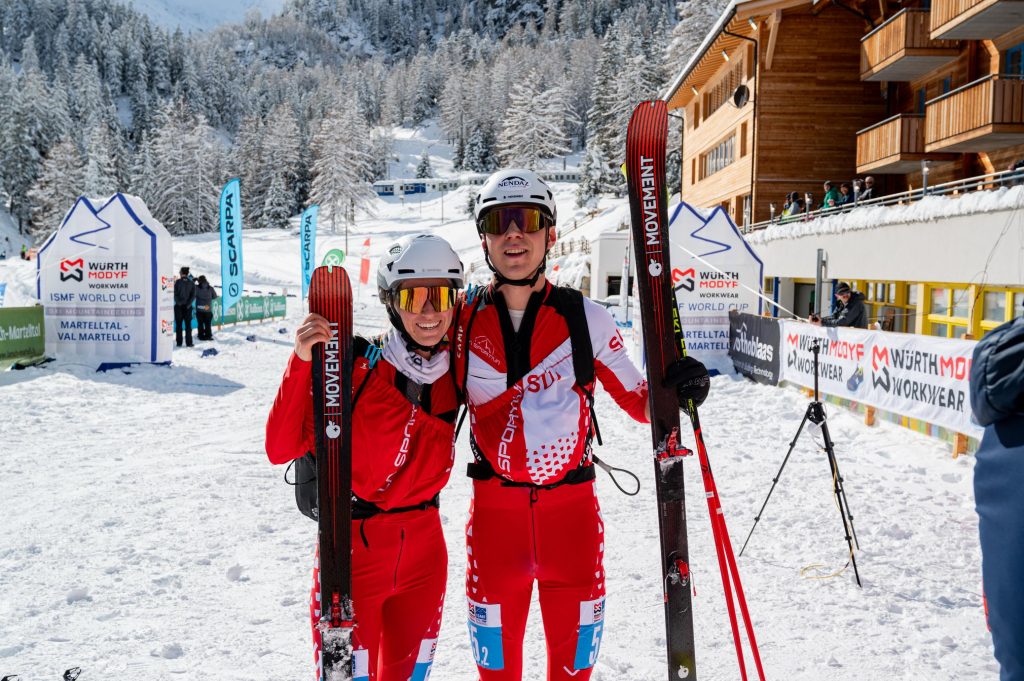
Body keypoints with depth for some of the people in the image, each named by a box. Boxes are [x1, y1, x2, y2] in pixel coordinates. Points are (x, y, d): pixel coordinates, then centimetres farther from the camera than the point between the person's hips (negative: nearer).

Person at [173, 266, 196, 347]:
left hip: (179, 306, -1)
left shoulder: (178, 282, -4)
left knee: (179, 325, 5)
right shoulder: (191, 283, 1)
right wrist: (188, 304, -3)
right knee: (188, 325, 6)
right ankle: (189, 342, 2)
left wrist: (178, 302, -2)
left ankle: (179, 342, 4)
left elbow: (175, 294, -8)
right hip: (188, 307, 1)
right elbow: (193, 295, -4)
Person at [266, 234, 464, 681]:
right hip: (354, 546, -4)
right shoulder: (356, 365, -16)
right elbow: (281, 448, -19)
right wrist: (303, 361, -31)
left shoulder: (454, 372, -3)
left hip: (424, 548, 5)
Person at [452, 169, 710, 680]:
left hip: (572, 505, 0)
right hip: (494, 507, 1)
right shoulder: (464, 320, -1)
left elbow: (636, 400, 1)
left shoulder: (585, 317, -5)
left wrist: (675, 389, -17)